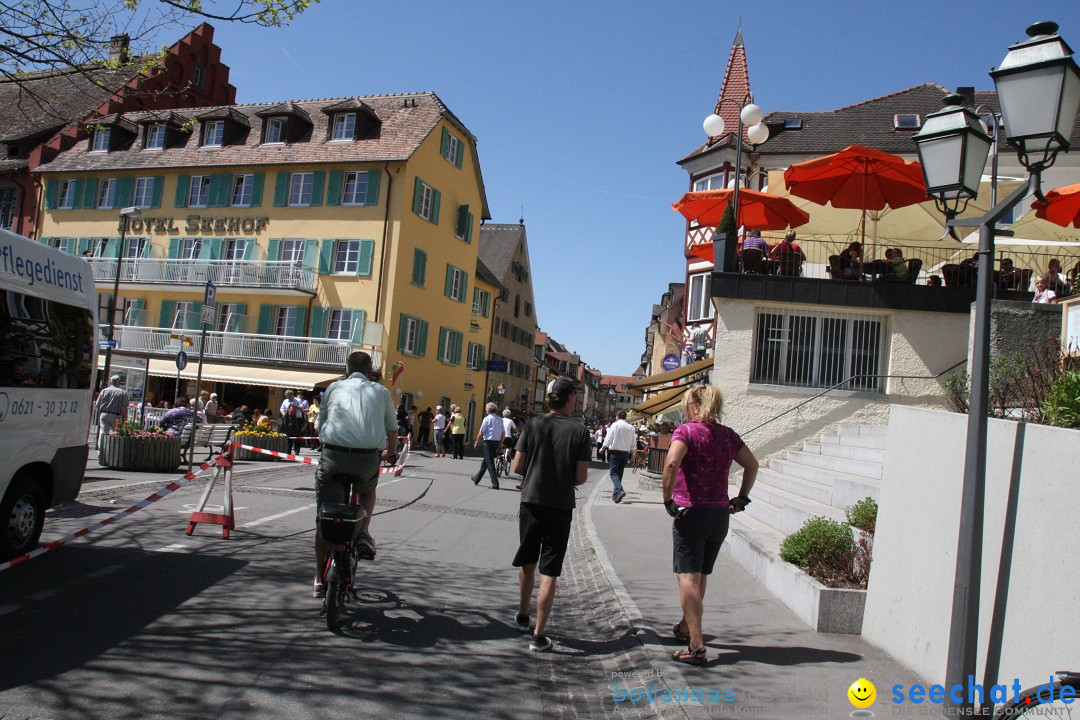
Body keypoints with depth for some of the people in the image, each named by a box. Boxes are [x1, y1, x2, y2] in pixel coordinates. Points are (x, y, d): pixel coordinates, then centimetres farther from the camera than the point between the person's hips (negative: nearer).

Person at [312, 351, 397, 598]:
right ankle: (363, 532, 10)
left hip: (333, 457, 0)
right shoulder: (380, 392, 18)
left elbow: (321, 426, 26)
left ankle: (321, 581, 21)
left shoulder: (334, 388, 18)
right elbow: (392, 430, 28)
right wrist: (391, 453, 48)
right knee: (368, 492, 34)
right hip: (368, 459, 0)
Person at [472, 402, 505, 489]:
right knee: (485, 462, 20)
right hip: (497, 442, 7)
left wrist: (477, 443, 3)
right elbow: (502, 433, 8)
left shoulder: (487, 418, -9)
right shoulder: (500, 419, 8)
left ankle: (495, 484, -8)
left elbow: (481, 432, -8)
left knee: (490, 463, -3)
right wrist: (500, 445, 14)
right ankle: (476, 479, 34)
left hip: (489, 442, -7)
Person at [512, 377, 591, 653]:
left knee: (527, 563, 20)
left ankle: (523, 616, 38)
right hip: (561, 508, -2)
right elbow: (581, 477, -8)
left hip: (531, 503, 2)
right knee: (549, 573, 3)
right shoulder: (579, 431, -7)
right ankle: (539, 635, 5)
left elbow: (517, 466, -4)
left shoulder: (533, 425, -3)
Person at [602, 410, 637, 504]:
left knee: (613, 472, -6)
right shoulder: (631, 427, 7)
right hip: (625, 453, 5)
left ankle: (619, 490, -28)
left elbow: (608, 439, -6)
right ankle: (615, 494, 16)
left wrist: (603, 448, 7)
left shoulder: (615, 425, -5)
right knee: (619, 472, 14)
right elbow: (633, 444, 8)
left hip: (615, 451, -5)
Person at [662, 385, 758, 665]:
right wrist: (742, 498, 19)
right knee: (701, 575, 19)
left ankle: (696, 645, -10)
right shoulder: (728, 434, 9)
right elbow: (752, 465, 17)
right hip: (720, 514, 6)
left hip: (690, 512, -6)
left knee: (688, 577, -4)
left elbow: (672, 464, -25)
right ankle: (685, 628, 37)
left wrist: (668, 500, -16)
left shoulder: (686, 431, -9)